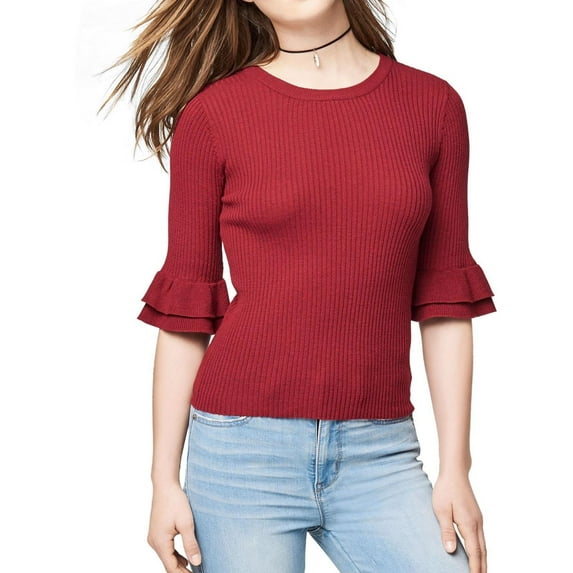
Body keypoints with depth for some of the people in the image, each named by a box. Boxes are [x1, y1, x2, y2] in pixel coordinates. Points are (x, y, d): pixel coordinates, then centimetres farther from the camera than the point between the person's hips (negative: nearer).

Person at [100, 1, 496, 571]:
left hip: (379, 455, 2)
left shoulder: (434, 104, 5)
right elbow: (186, 311, 1)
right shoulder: (212, 114, -1)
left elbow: (444, 301, 6)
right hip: (243, 449, -2)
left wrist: (455, 466, 4)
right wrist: (164, 478, 1)